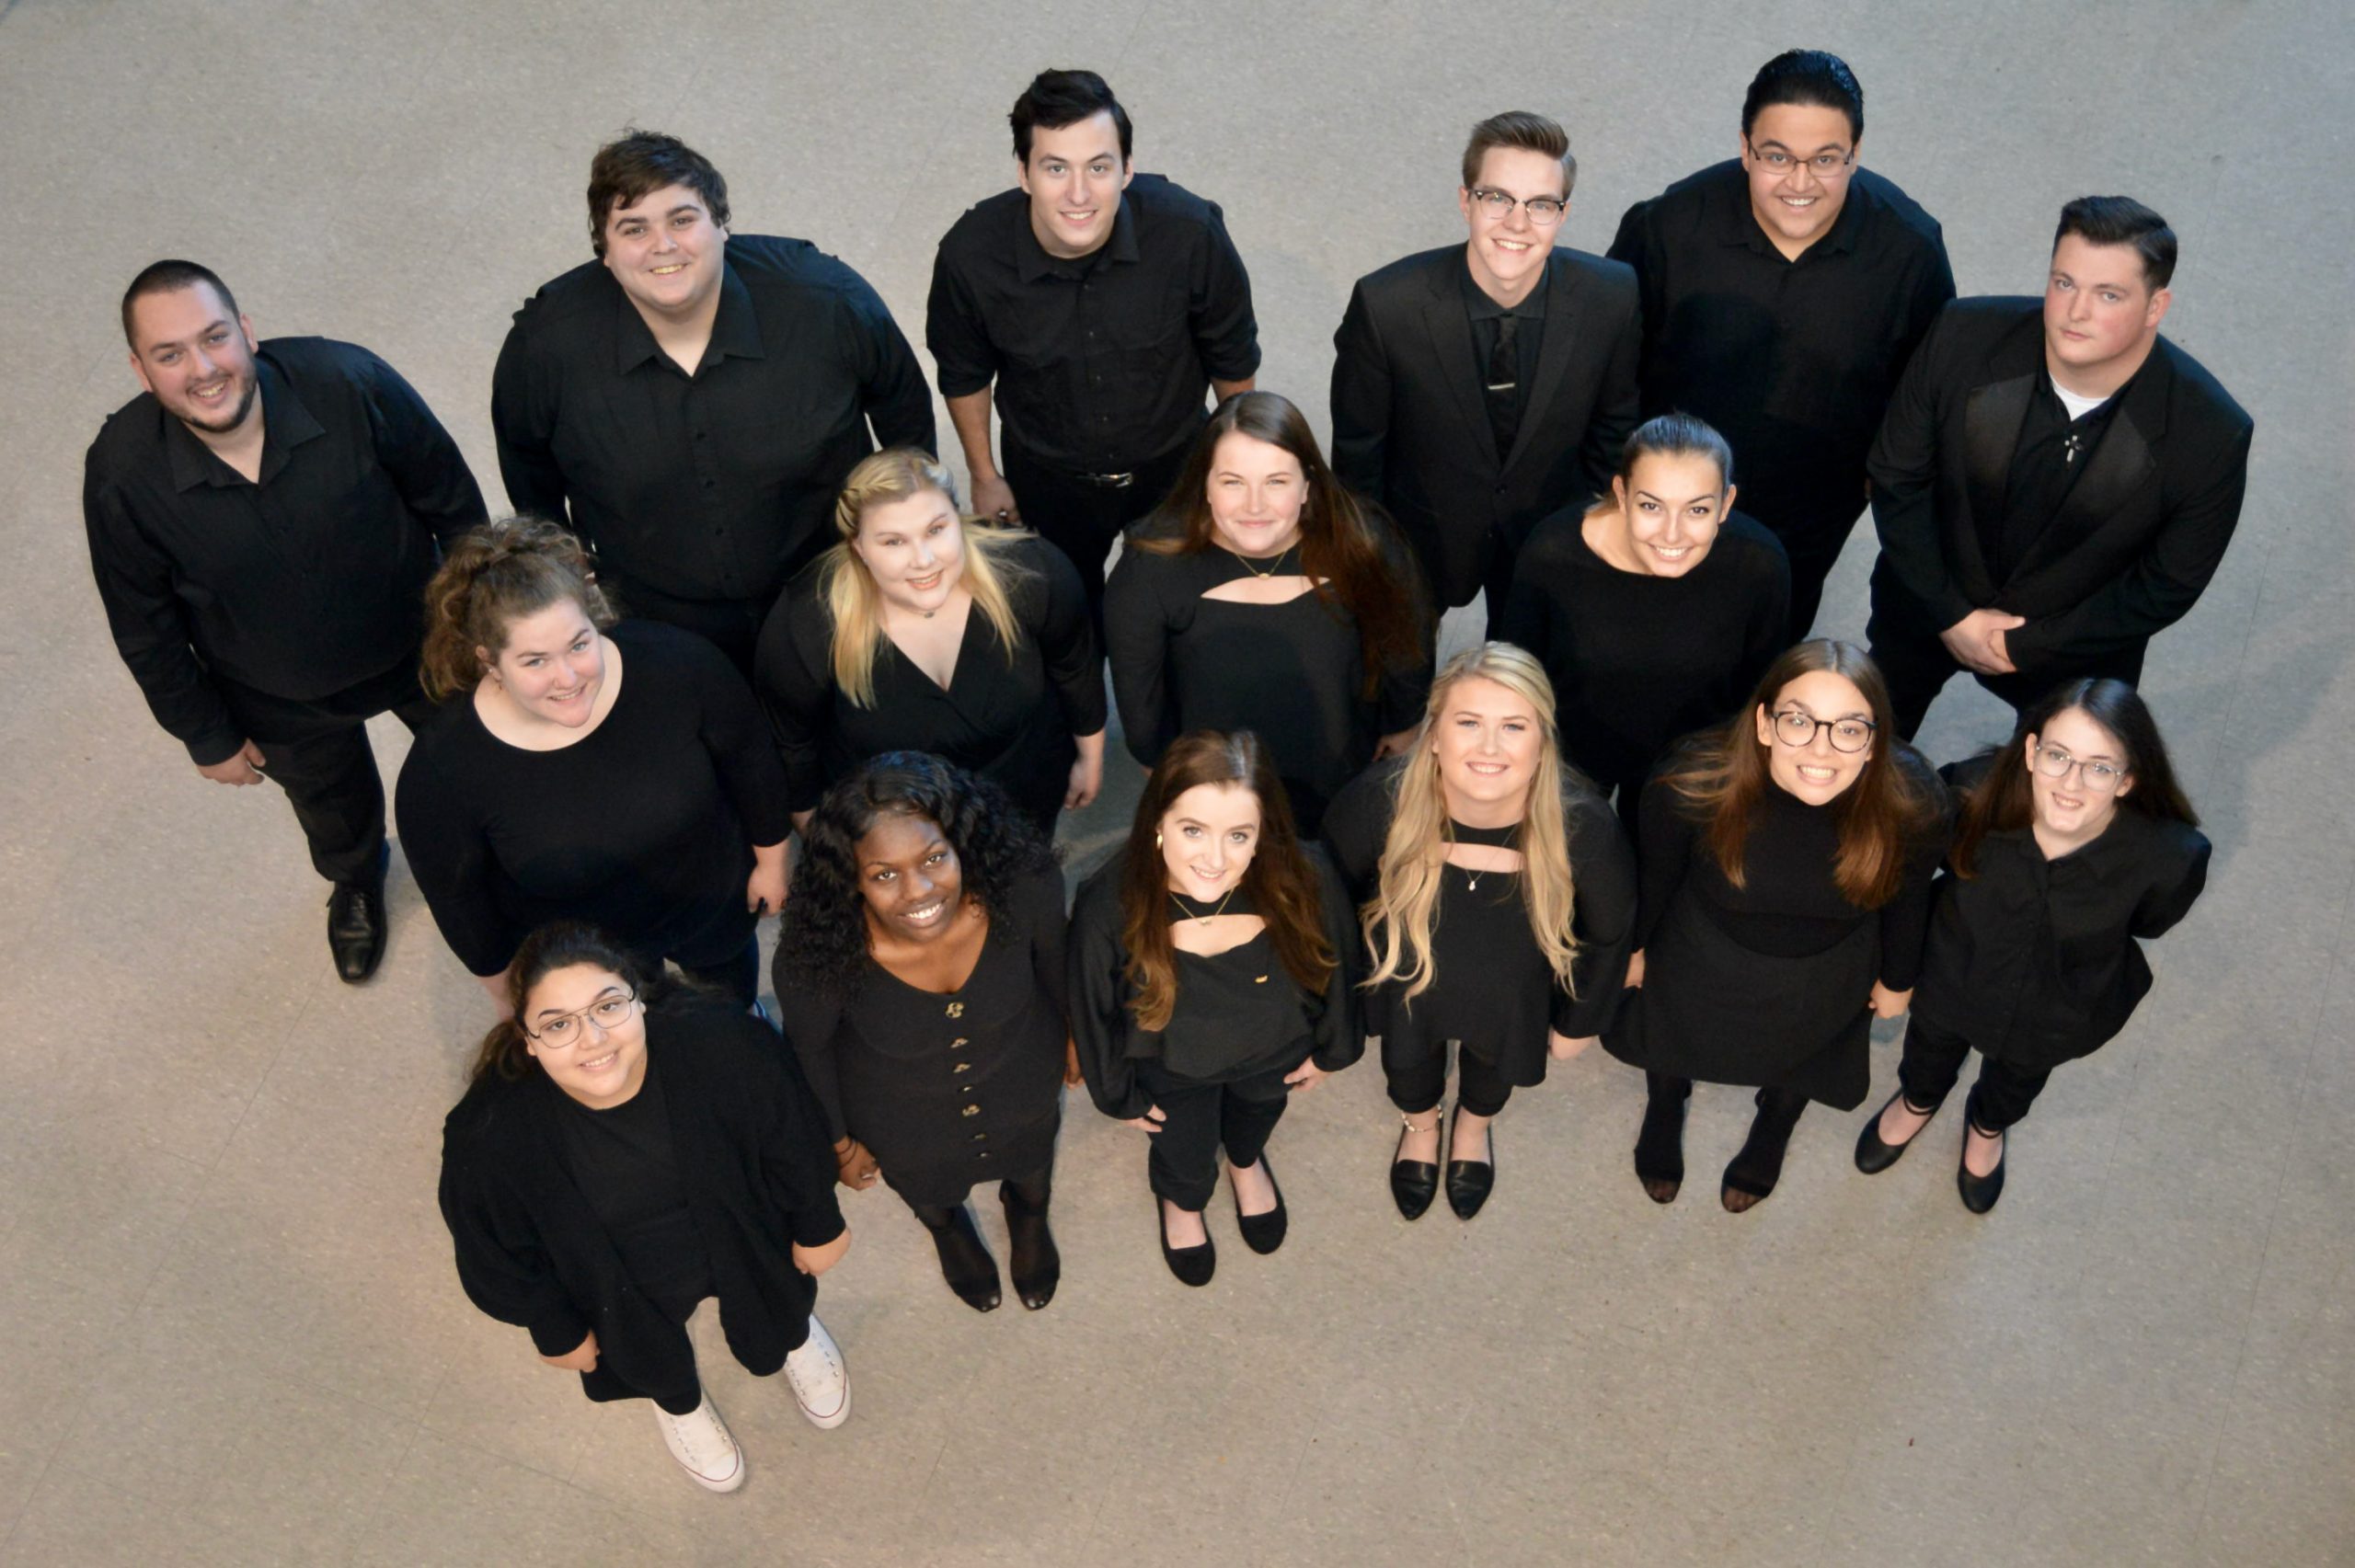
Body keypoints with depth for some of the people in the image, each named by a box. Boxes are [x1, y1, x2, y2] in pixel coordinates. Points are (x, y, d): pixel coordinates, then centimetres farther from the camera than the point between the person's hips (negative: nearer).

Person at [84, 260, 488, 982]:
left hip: (422, 646, 0)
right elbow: (145, 628, -12)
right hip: (283, 703, 1)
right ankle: (356, 881, 68)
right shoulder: (121, 473, -29)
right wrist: (207, 736, -2)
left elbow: (450, 500, -15)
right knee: (335, 808, 31)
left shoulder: (349, 383, -34)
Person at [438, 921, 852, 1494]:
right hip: (620, 1289, 0)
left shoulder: (722, 1044, -39)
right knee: (656, 1367, 32)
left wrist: (818, 1225, -3)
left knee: (781, 1318, 33)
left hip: (744, 1239, 1)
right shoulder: (490, 1136, -38)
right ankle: (680, 1402, 69)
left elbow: (791, 1138, -17)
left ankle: (796, 1337, 71)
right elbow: (500, 1254, -16)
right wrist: (557, 1331, -2)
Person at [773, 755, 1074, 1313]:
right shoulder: (817, 951, -41)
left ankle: (1029, 1215, 74)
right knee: (927, 1190, 35)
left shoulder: (1024, 885, -38)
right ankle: (948, 1230, 74)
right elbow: (808, 1048, -17)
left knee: (1031, 1162, 36)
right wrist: (840, 1142, -1)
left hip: (1023, 1086, 1)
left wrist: (1072, 1035, 6)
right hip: (903, 1121, -1)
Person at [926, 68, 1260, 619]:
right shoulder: (970, 254, -30)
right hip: (1046, 478, 0)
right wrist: (983, 475, 3)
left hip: (1174, 463, 0)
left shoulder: (1190, 232, -32)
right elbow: (964, 373, -8)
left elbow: (1232, 355, -12)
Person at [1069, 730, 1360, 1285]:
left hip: (1272, 1053, 1)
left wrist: (1331, 1048, 3)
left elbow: (1333, 963, -15)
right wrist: (1118, 1095, -1)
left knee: (1256, 1119, 35)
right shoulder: (1107, 906, -40)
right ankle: (1180, 1202, 66)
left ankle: (1246, 1162, 73)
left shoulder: (1305, 880, -39)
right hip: (1170, 1067, -1)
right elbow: (1094, 1009, -18)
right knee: (1185, 1165, 27)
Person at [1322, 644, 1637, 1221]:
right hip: (1408, 973, 0)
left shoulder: (1584, 827, -38)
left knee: (1493, 1059, 32)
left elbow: (1610, 931, -14)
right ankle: (1420, 1127, 69)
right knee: (1407, 1056, 31)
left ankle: (1474, 1127, 70)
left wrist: (1579, 1022, 1)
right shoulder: (1378, 799, -39)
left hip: (1514, 994, 0)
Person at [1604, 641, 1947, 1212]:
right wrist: (1632, 947, 1)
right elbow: (1654, 872, -17)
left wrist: (1898, 979, 5)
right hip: (1701, 961, -1)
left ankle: (1773, 1130, 69)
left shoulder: (1913, 803, -35)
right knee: (1670, 1034, 32)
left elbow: (1907, 895, -12)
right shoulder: (1693, 781, -39)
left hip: (1826, 983, 1)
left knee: (1799, 1061, 32)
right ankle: (1664, 1108, 69)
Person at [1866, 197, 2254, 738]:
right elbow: (1896, 477, -14)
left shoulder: (2212, 435, -29)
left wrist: (2026, 646, -16)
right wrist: (1952, 616, -15)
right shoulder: (1962, 340, -27)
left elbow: (2167, 588, -17)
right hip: (1929, 607, 2)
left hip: (2075, 648, -1)